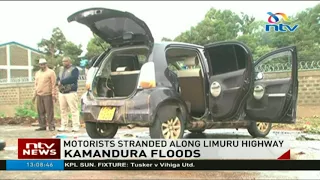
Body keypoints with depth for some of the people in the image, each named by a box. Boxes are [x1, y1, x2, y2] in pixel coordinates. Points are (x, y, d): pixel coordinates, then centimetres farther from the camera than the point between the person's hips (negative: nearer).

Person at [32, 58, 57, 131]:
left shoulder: (51, 72, 1)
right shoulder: (37, 73, 19)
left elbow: (53, 84, -5)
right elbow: (36, 84, 21)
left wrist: (54, 95, -11)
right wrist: (34, 95, 16)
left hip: (48, 95, -5)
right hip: (39, 95, 6)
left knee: (49, 111, -5)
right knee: (40, 112, 6)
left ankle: (51, 126, 1)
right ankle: (42, 126, 13)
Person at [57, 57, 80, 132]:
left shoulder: (74, 69, -2)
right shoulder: (61, 69, 21)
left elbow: (72, 79, -18)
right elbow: (58, 79, 17)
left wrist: (62, 82, -13)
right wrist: (59, 82, -8)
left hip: (71, 92, -7)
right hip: (61, 93, 7)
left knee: (74, 110, -8)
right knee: (63, 110, 8)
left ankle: (76, 126, -6)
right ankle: (63, 126, 14)